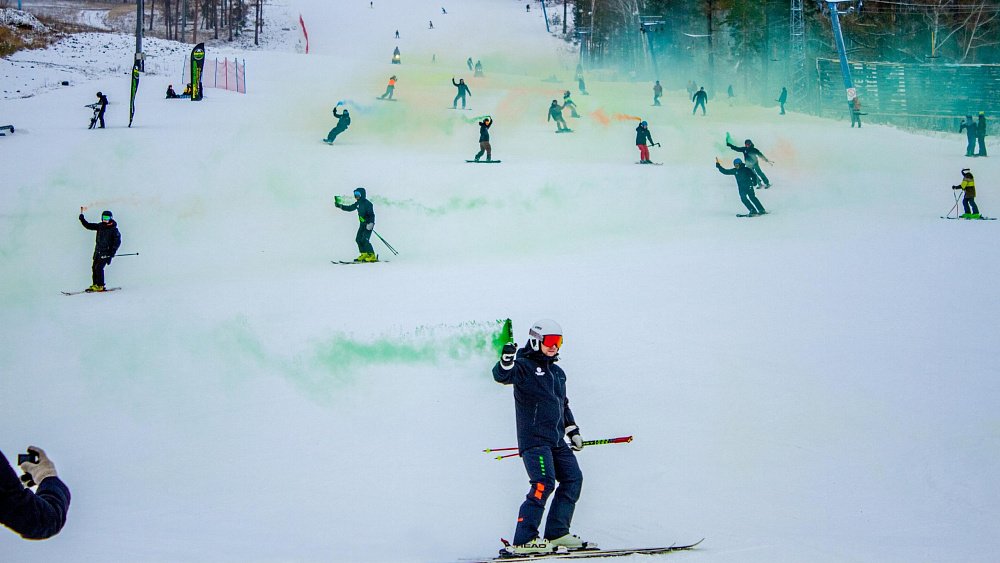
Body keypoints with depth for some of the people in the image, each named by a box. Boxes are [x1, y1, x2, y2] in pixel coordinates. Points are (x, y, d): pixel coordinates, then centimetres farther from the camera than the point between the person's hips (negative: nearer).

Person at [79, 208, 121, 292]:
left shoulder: (114, 229, -7)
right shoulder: (100, 226, 9)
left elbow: (117, 242, -9)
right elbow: (88, 226, 15)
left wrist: (112, 253, -15)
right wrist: (82, 218, 2)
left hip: (106, 252, -6)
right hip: (98, 251, 6)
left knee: (99, 267, -15)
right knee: (94, 267, 4)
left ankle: (100, 286, -9)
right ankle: (95, 285, 13)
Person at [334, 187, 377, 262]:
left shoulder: (367, 203, -16)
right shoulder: (358, 203, 9)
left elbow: (372, 215, -22)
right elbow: (350, 208, 21)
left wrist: (371, 223, -33)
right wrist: (340, 206, 14)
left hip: (368, 224, -9)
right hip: (362, 224, 9)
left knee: (364, 240, -17)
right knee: (358, 239, 3)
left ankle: (372, 256, -14)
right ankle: (364, 254, 9)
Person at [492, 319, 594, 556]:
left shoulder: (557, 372, 21)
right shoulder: (524, 366, -4)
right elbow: (502, 376, -23)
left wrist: (573, 430, 26)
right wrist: (506, 361, -43)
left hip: (556, 439, 9)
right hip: (533, 437, -9)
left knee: (573, 478, 4)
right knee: (544, 483, -20)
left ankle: (557, 533, 9)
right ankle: (523, 541, -21)